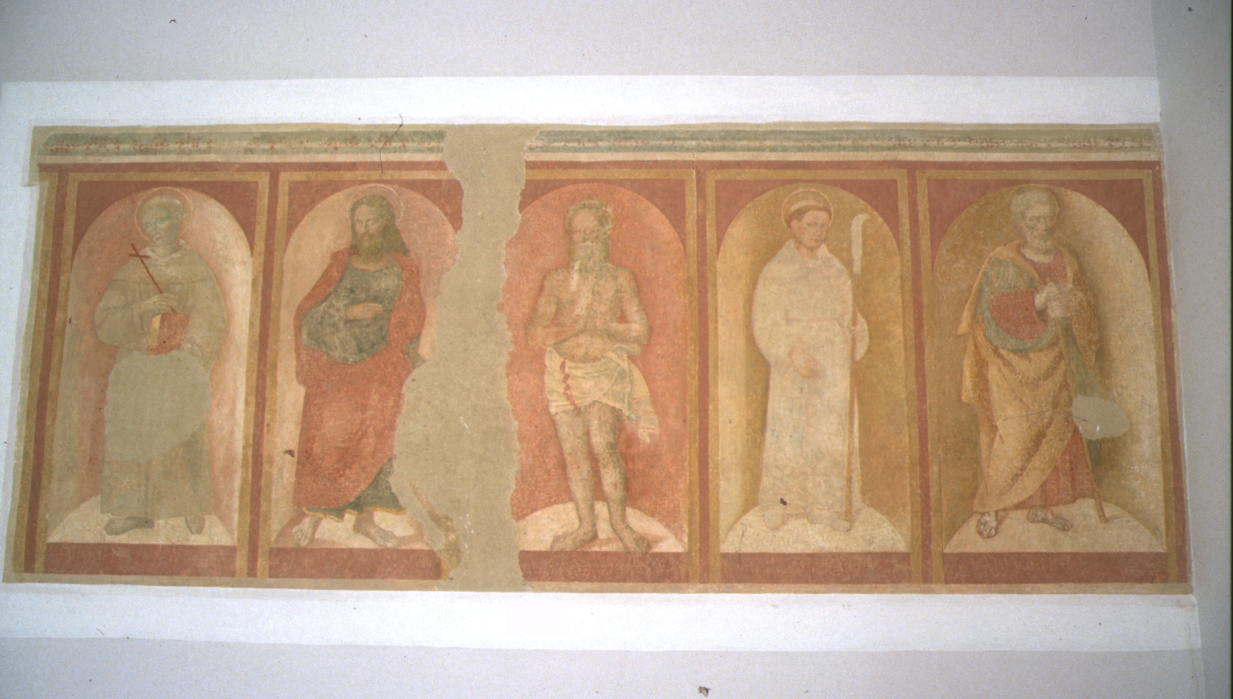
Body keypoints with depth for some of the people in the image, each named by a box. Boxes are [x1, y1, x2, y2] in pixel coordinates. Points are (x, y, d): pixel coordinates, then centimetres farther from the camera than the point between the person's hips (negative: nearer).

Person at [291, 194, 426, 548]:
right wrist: (348, 313, -14)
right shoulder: (340, 264, 6)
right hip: (333, 365, 0)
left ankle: (366, 517, 11)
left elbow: (409, 323, 9)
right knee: (324, 437, -5)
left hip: (379, 366, 1)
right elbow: (308, 313, 0)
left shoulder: (402, 270, 7)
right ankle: (312, 512, 12)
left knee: (373, 438, 0)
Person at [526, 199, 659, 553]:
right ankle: (586, 526, 15)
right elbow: (536, 332, -2)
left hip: (605, 370, -2)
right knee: (573, 451, 2)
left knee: (603, 446, -13)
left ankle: (619, 521, 5)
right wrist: (578, 326, -13)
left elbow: (641, 332, -1)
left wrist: (597, 327, -10)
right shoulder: (557, 280, 7)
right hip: (563, 372, 2)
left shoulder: (620, 279, 5)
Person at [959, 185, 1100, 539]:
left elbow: (1084, 309, 5)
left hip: (1054, 366, 5)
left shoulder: (1066, 262, 11)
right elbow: (995, 315, -14)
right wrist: (1038, 302, -27)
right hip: (1013, 366, -5)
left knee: (1053, 432, 5)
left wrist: (1067, 308, -19)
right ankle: (990, 508, 2)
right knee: (1010, 432, -8)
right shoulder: (1001, 264, -4)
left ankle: (1042, 506, 16)